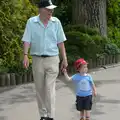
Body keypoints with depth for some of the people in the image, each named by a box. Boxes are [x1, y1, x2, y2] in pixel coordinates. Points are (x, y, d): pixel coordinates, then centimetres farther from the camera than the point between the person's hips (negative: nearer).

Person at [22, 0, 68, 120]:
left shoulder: (56, 22, 1)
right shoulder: (31, 22, -2)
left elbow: (60, 42, 5)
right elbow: (27, 40, -7)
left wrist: (64, 59, 4)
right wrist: (25, 55, -21)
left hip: (52, 59, -1)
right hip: (37, 59, 1)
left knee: (50, 88, -8)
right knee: (40, 89, 8)